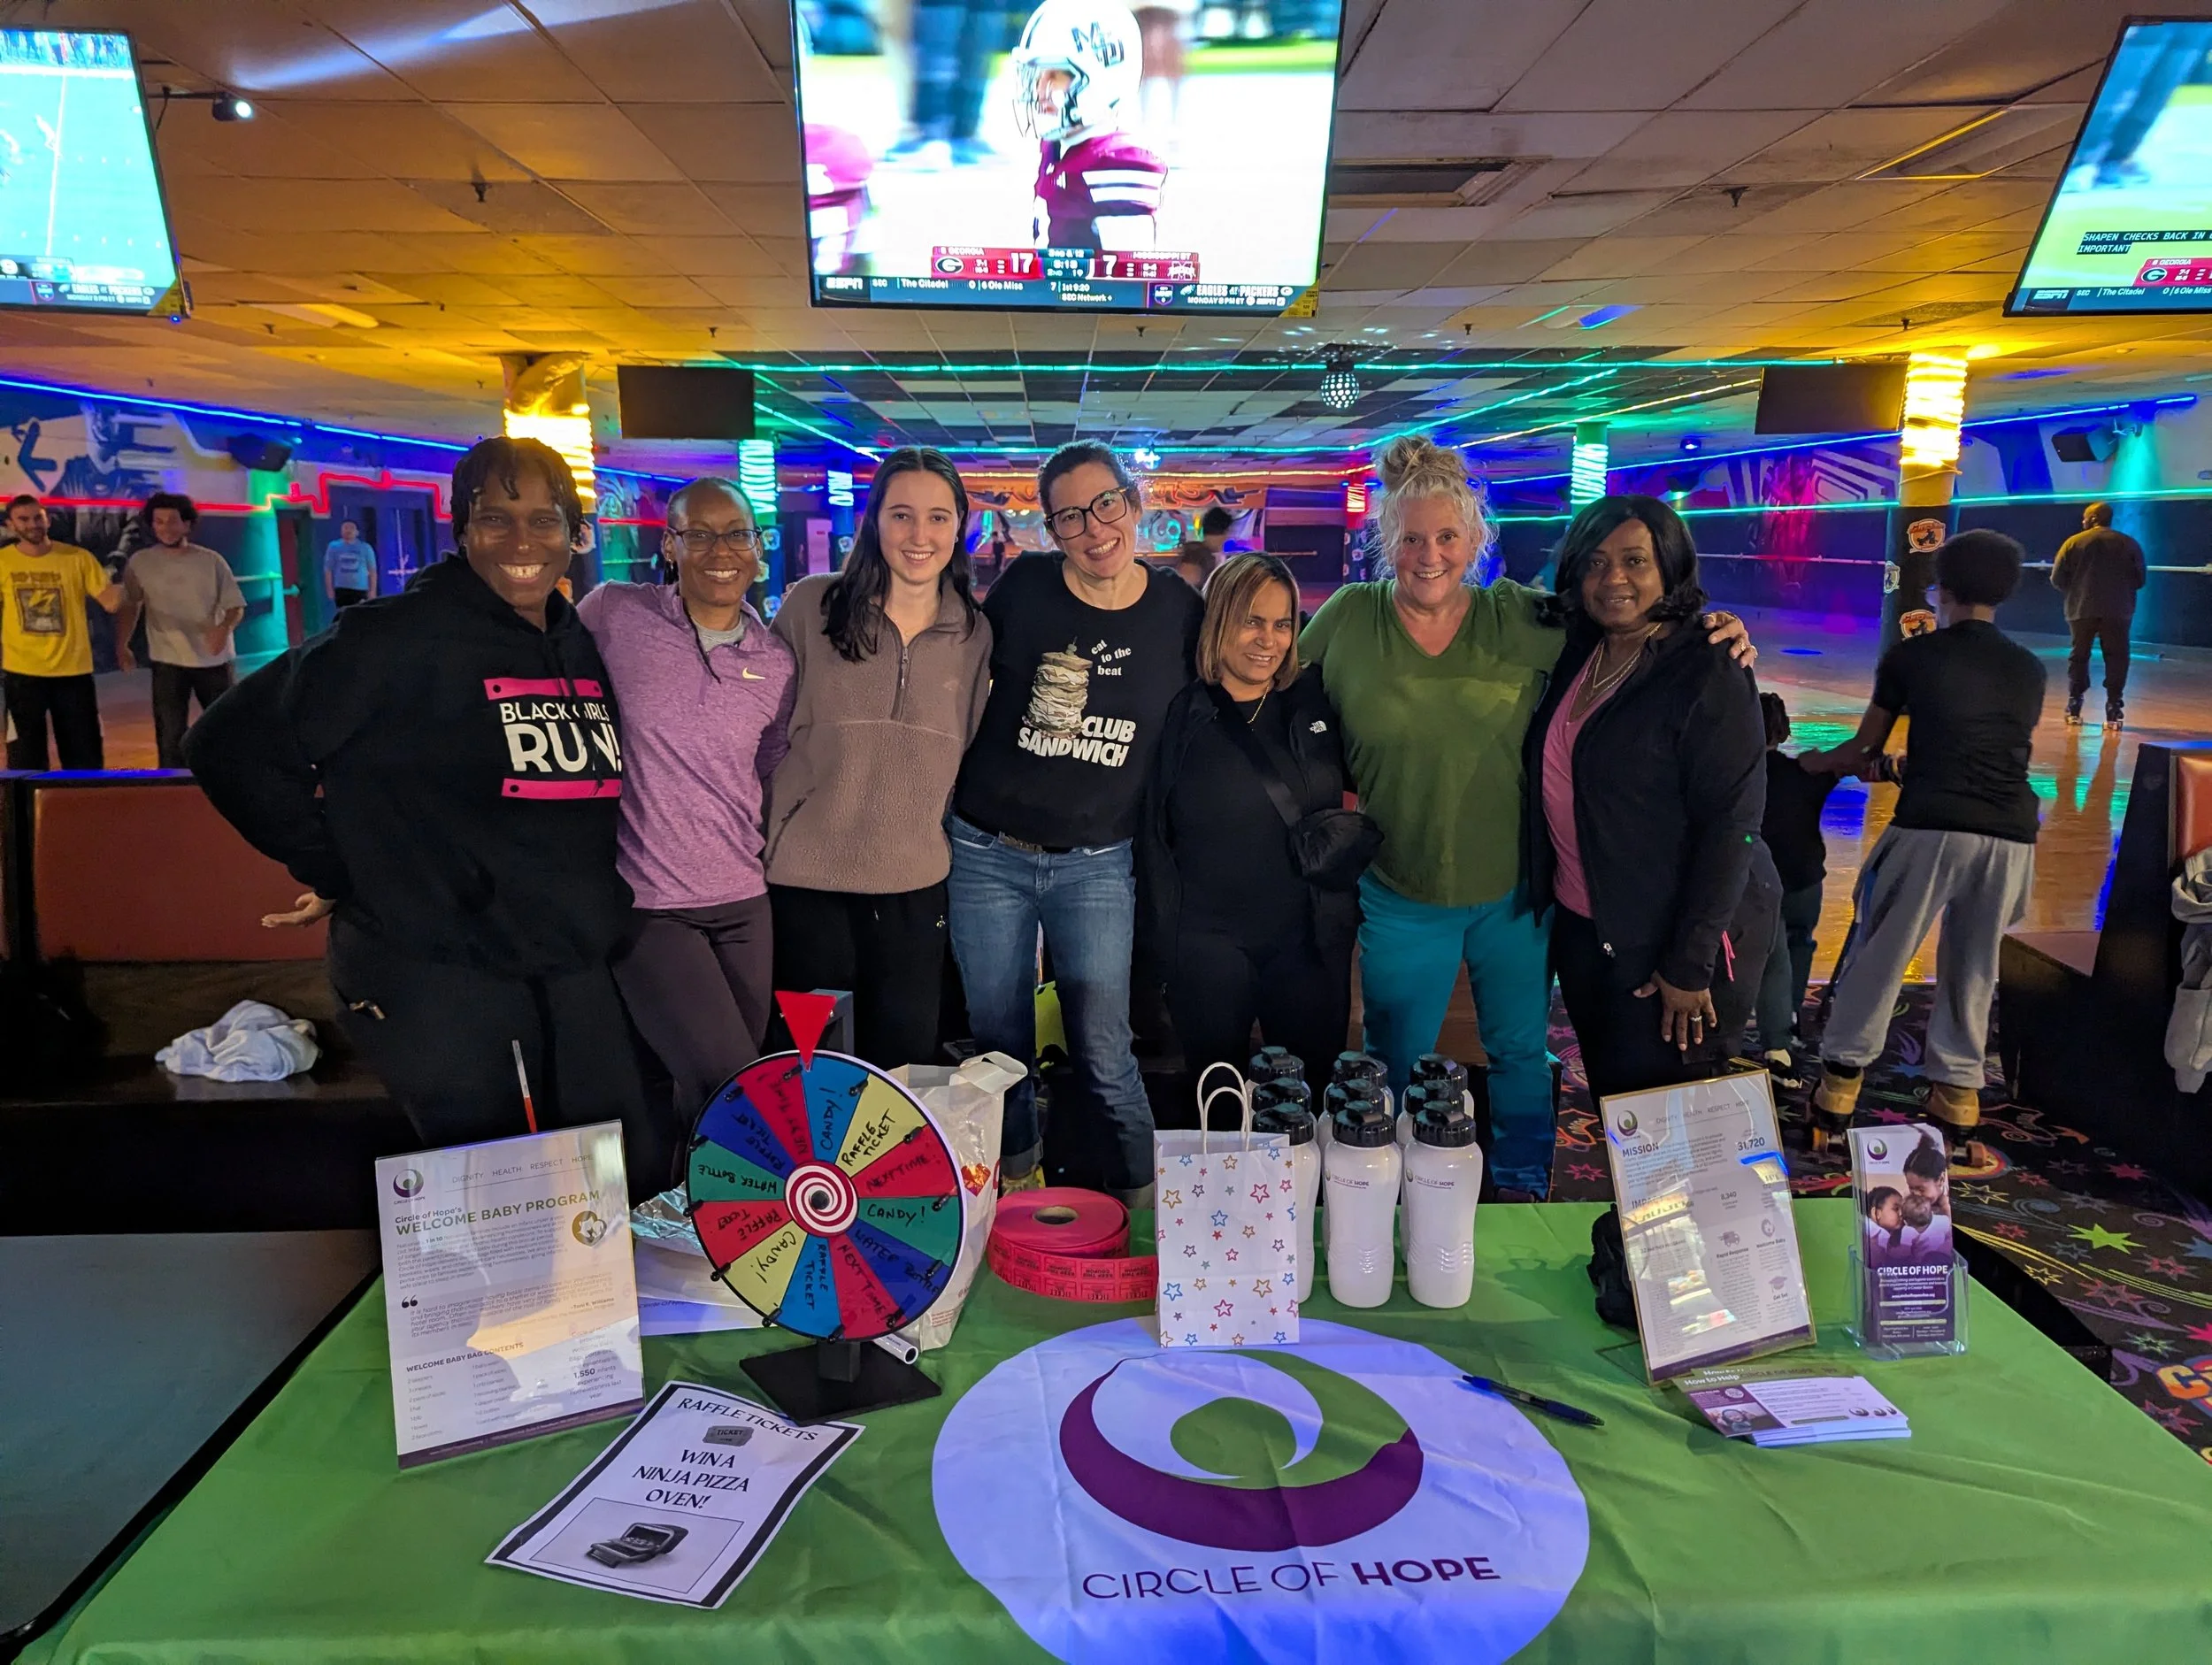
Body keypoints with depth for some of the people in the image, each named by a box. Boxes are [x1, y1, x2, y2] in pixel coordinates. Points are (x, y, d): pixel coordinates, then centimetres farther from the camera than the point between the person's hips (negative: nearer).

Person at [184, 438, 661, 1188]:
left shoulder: (586, 649, 10)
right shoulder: (399, 637, -9)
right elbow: (231, 745, -8)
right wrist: (338, 873, -6)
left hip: (578, 980, 6)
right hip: (439, 984, -6)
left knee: (637, 1184, 11)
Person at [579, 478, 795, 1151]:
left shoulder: (775, 662, 4)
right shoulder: (611, 614, -6)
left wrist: (751, 848, 8)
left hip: (741, 902, 5)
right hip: (645, 903, -4)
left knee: (732, 1089, 14)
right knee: (730, 1089, -10)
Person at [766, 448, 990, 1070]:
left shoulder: (974, 633, 4)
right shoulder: (810, 605, -4)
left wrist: (946, 842, 10)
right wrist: (765, 845, 1)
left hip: (915, 887, 2)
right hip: (805, 880, -2)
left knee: (906, 1065, 11)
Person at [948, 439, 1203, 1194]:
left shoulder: (1180, 609, -3)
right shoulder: (1023, 587, -6)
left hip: (1098, 865, 0)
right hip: (987, 854, 1)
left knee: (1104, 1056, -1)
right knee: (1000, 1044, 13)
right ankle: (1015, 1182, 37)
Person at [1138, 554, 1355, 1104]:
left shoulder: (1315, 706, 3)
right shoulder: (1180, 716, -6)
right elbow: (1152, 833, -5)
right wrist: (1163, 934, -6)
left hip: (1311, 937, 3)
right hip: (1208, 941, -2)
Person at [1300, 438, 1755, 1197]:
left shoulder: (1522, 619, -6)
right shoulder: (1349, 619, -8)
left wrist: (1715, 635, -14)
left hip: (1514, 891, 1)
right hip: (1400, 897, -1)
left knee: (1521, 1053, 18)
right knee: (1397, 1069, 15)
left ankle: (1522, 1194, 41)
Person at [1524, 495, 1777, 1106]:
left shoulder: (1707, 672, -15)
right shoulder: (1574, 655, 4)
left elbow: (1731, 823, -18)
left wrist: (1690, 963, -19)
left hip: (1673, 939, -6)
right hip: (1581, 926, 6)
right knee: (1607, 1098, 18)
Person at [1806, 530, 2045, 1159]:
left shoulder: (1912, 655, 5)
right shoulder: (2030, 670, 16)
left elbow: (1863, 747, 13)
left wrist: (1810, 762, 33)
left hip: (1930, 829, -4)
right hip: (2010, 838, 4)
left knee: (1877, 959, 5)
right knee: (1973, 972, 14)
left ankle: (1838, 1093, 9)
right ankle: (1957, 1102, 19)